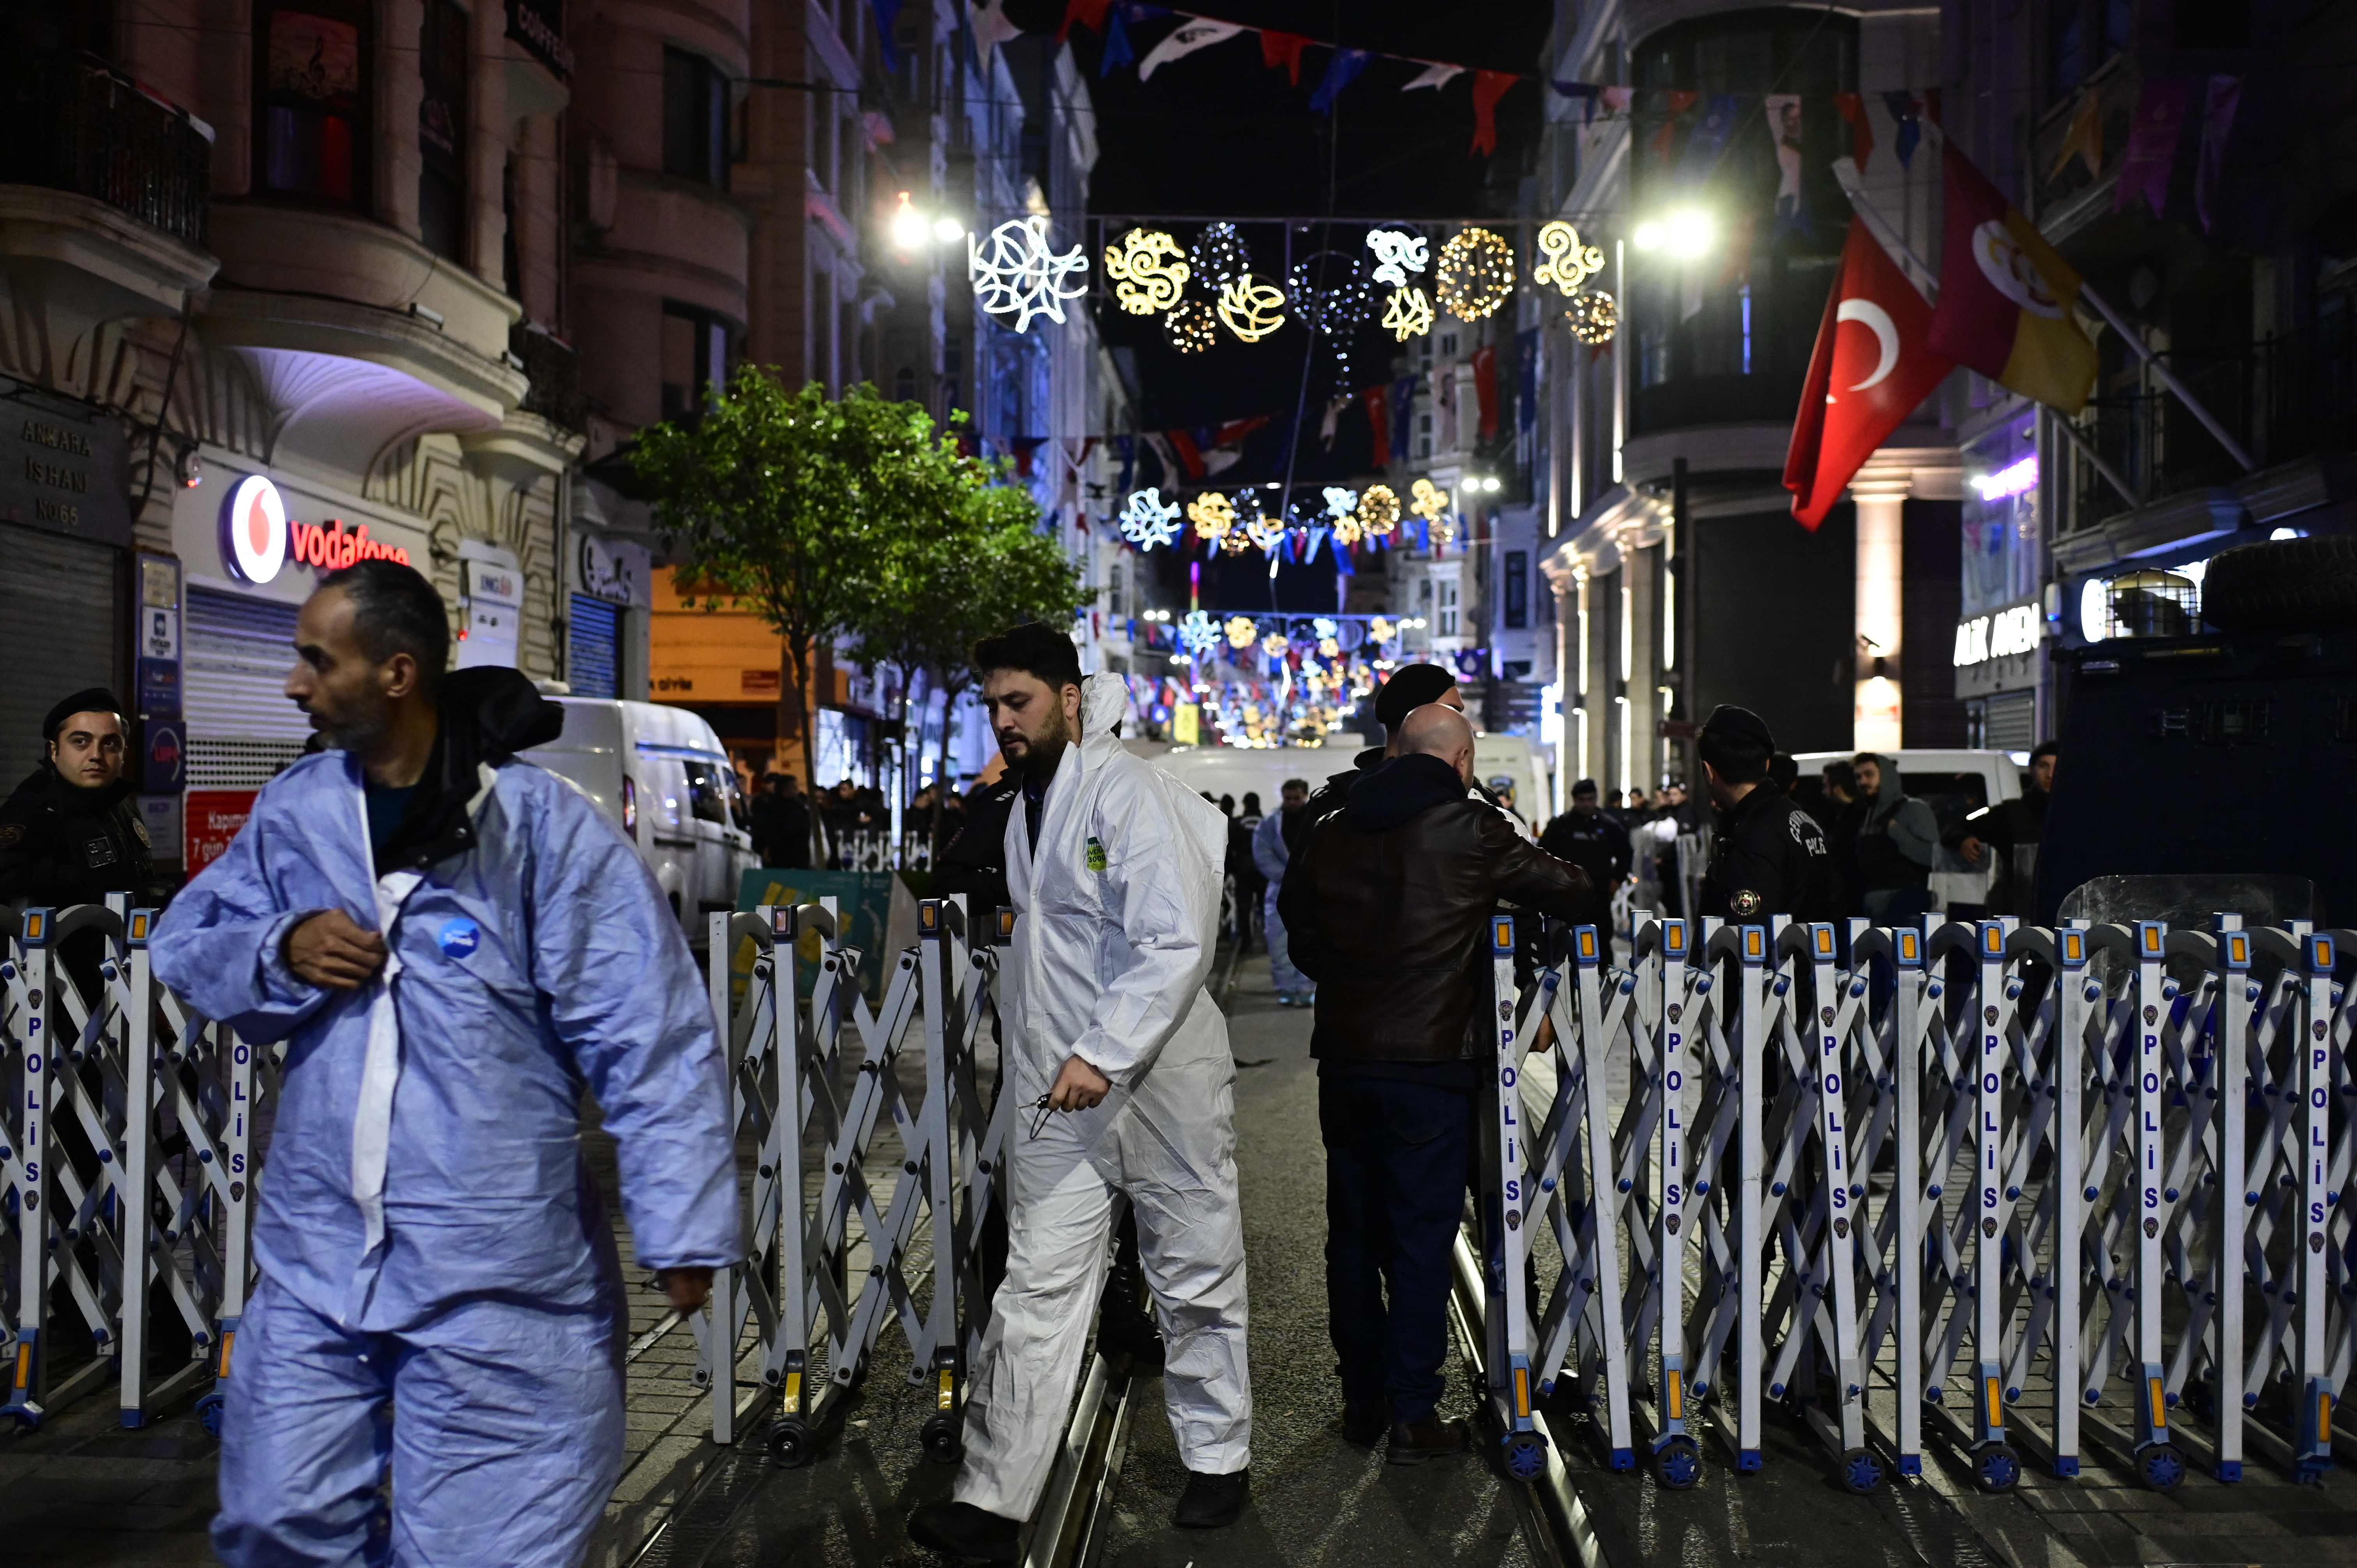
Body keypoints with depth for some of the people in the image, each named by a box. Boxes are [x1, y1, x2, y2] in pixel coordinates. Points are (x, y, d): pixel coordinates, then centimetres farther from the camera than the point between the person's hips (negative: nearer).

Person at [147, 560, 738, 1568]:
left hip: (497, 1284, -5)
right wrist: (277, 950, -8)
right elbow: (184, 945, 15)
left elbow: (650, 1041, -13)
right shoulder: (295, 812, 4)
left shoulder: (544, 828, -13)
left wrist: (681, 1226, -17)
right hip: (315, 1257, 5)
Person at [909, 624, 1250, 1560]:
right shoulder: (1026, 805, 13)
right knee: (1036, 1292, 4)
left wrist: (1105, 1053, -27)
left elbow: (1176, 944, -21)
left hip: (1160, 1079, -6)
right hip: (1060, 1092, 7)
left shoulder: (1129, 793, -14)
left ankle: (1219, 1461, 28)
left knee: (1195, 1281, 10)